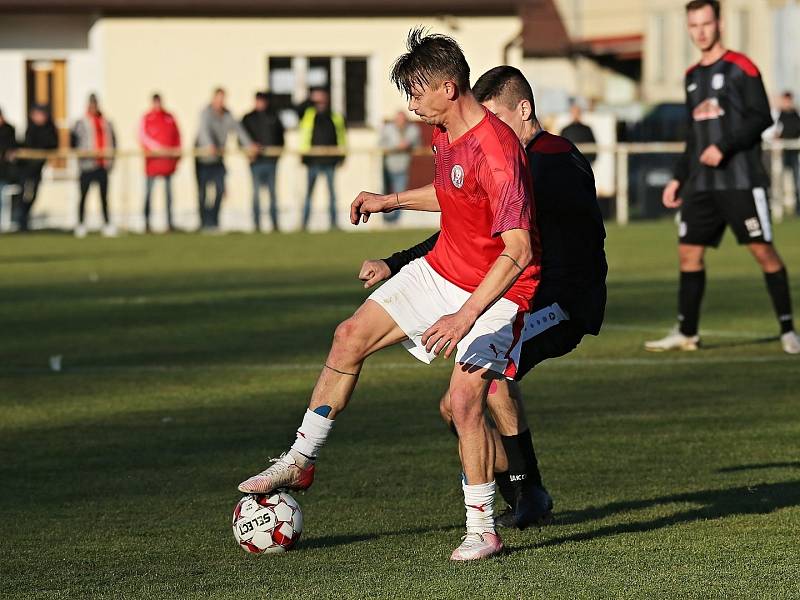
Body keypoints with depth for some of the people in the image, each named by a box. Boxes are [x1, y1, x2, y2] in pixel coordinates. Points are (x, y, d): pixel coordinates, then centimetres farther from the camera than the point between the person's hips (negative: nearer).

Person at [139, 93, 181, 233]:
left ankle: (170, 222, 9)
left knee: (169, 191, 6)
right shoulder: (146, 119, 1)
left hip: (168, 159, 3)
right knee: (149, 191, -3)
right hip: (152, 159, -3)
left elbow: (177, 135, 14)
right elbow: (143, 136, -8)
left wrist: (177, 151, 4)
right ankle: (147, 222, 0)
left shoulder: (169, 118, 10)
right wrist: (157, 148, -18)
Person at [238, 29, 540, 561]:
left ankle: (483, 531, -7)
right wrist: (392, 201, 25)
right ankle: (301, 462, 17)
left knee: (465, 398, -21)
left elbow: (518, 251, -34)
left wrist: (466, 316, -40)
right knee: (350, 338, 5)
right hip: (440, 271, 9)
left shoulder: (497, 153, -29)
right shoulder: (445, 133, 0)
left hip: (494, 292, -9)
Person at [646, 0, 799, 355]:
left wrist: (724, 147, -20)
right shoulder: (692, 77, 17)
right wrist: (678, 178, 20)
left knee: (762, 250, -8)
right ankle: (686, 333, 11)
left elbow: (761, 117, -12)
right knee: (689, 251, 4)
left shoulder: (740, 68, -4)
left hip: (740, 179, -7)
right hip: (701, 183, 7)